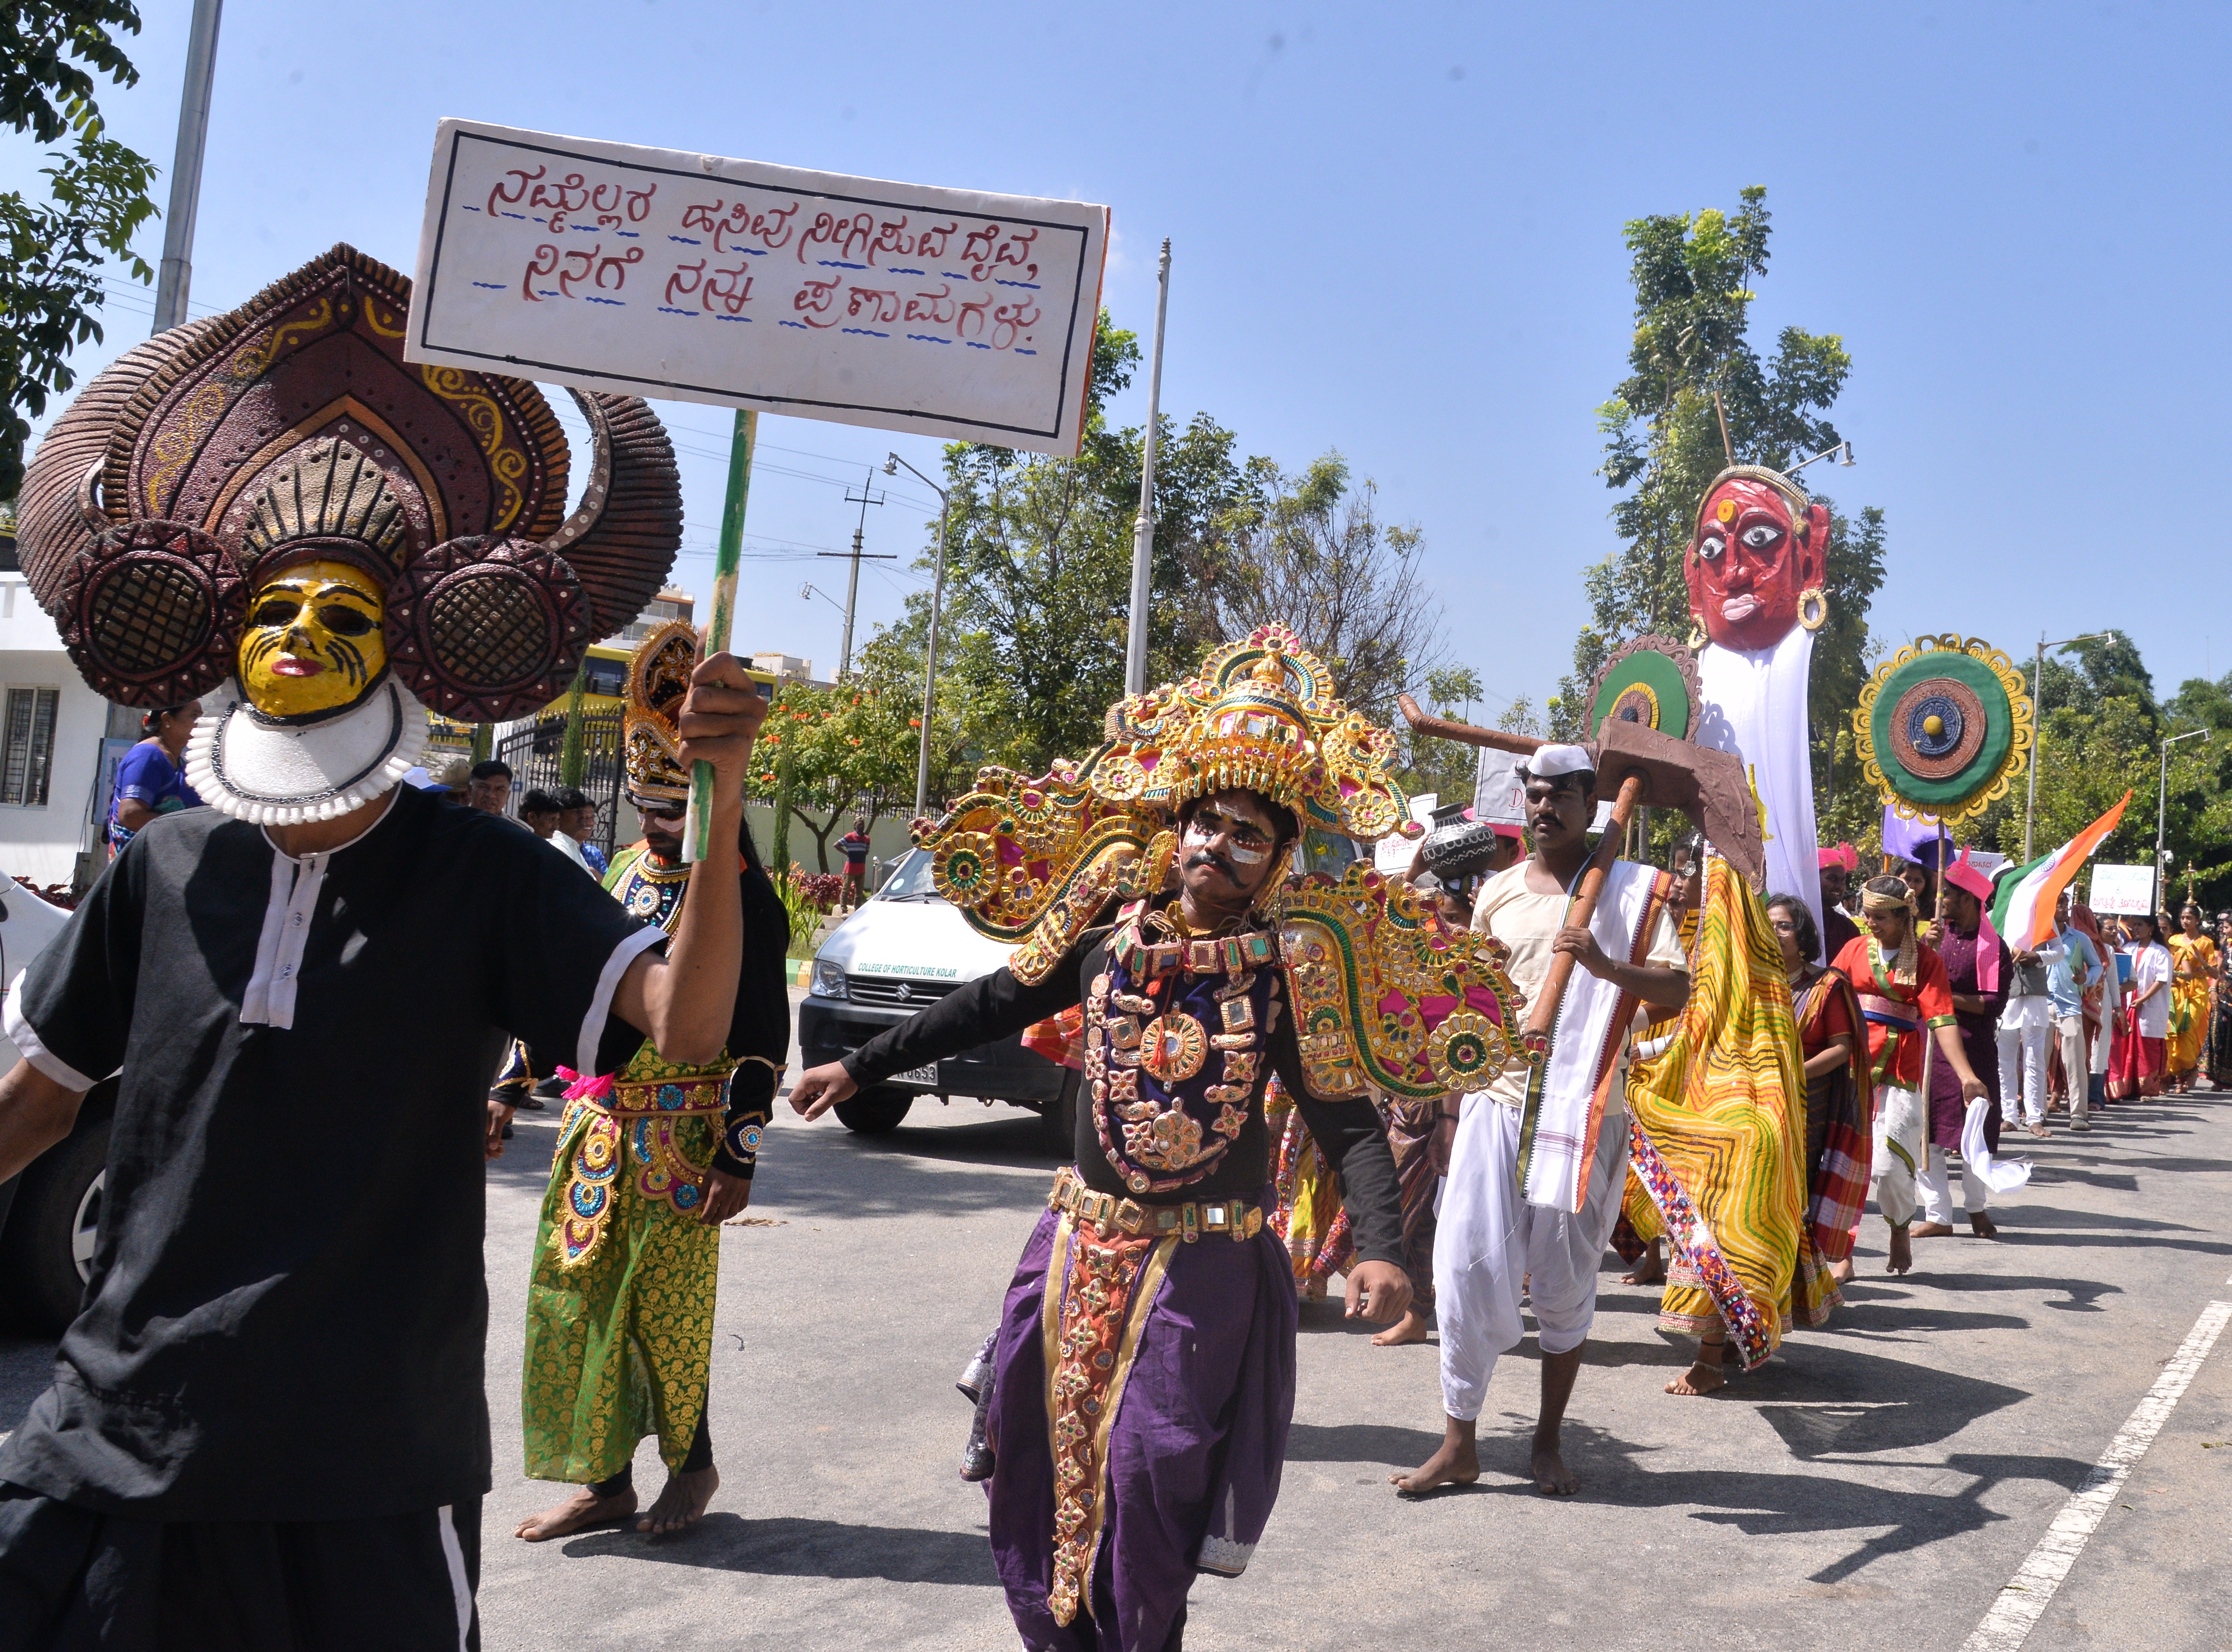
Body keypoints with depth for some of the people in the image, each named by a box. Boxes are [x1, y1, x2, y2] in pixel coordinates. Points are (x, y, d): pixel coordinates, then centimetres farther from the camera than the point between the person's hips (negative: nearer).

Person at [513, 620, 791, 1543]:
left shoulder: (740, 896, -10)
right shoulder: (618, 875, 11)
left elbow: (765, 1034, -12)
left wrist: (740, 1155, -16)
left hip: (681, 1137, -6)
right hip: (596, 1122, 7)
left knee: (668, 1310, 4)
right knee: (580, 1298, 9)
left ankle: (692, 1464, 25)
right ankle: (606, 1481, 21)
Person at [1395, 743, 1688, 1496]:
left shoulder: (1632, 891, 1)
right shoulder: (1497, 893, 12)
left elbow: (1678, 989, -9)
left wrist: (1606, 965, -26)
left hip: (1584, 1111, -2)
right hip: (1497, 1101, 2)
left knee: (1563, 1284, 7)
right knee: (1468, 1269, -4)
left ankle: (1550, 1441, 22)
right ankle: (1459, 1443, 7)